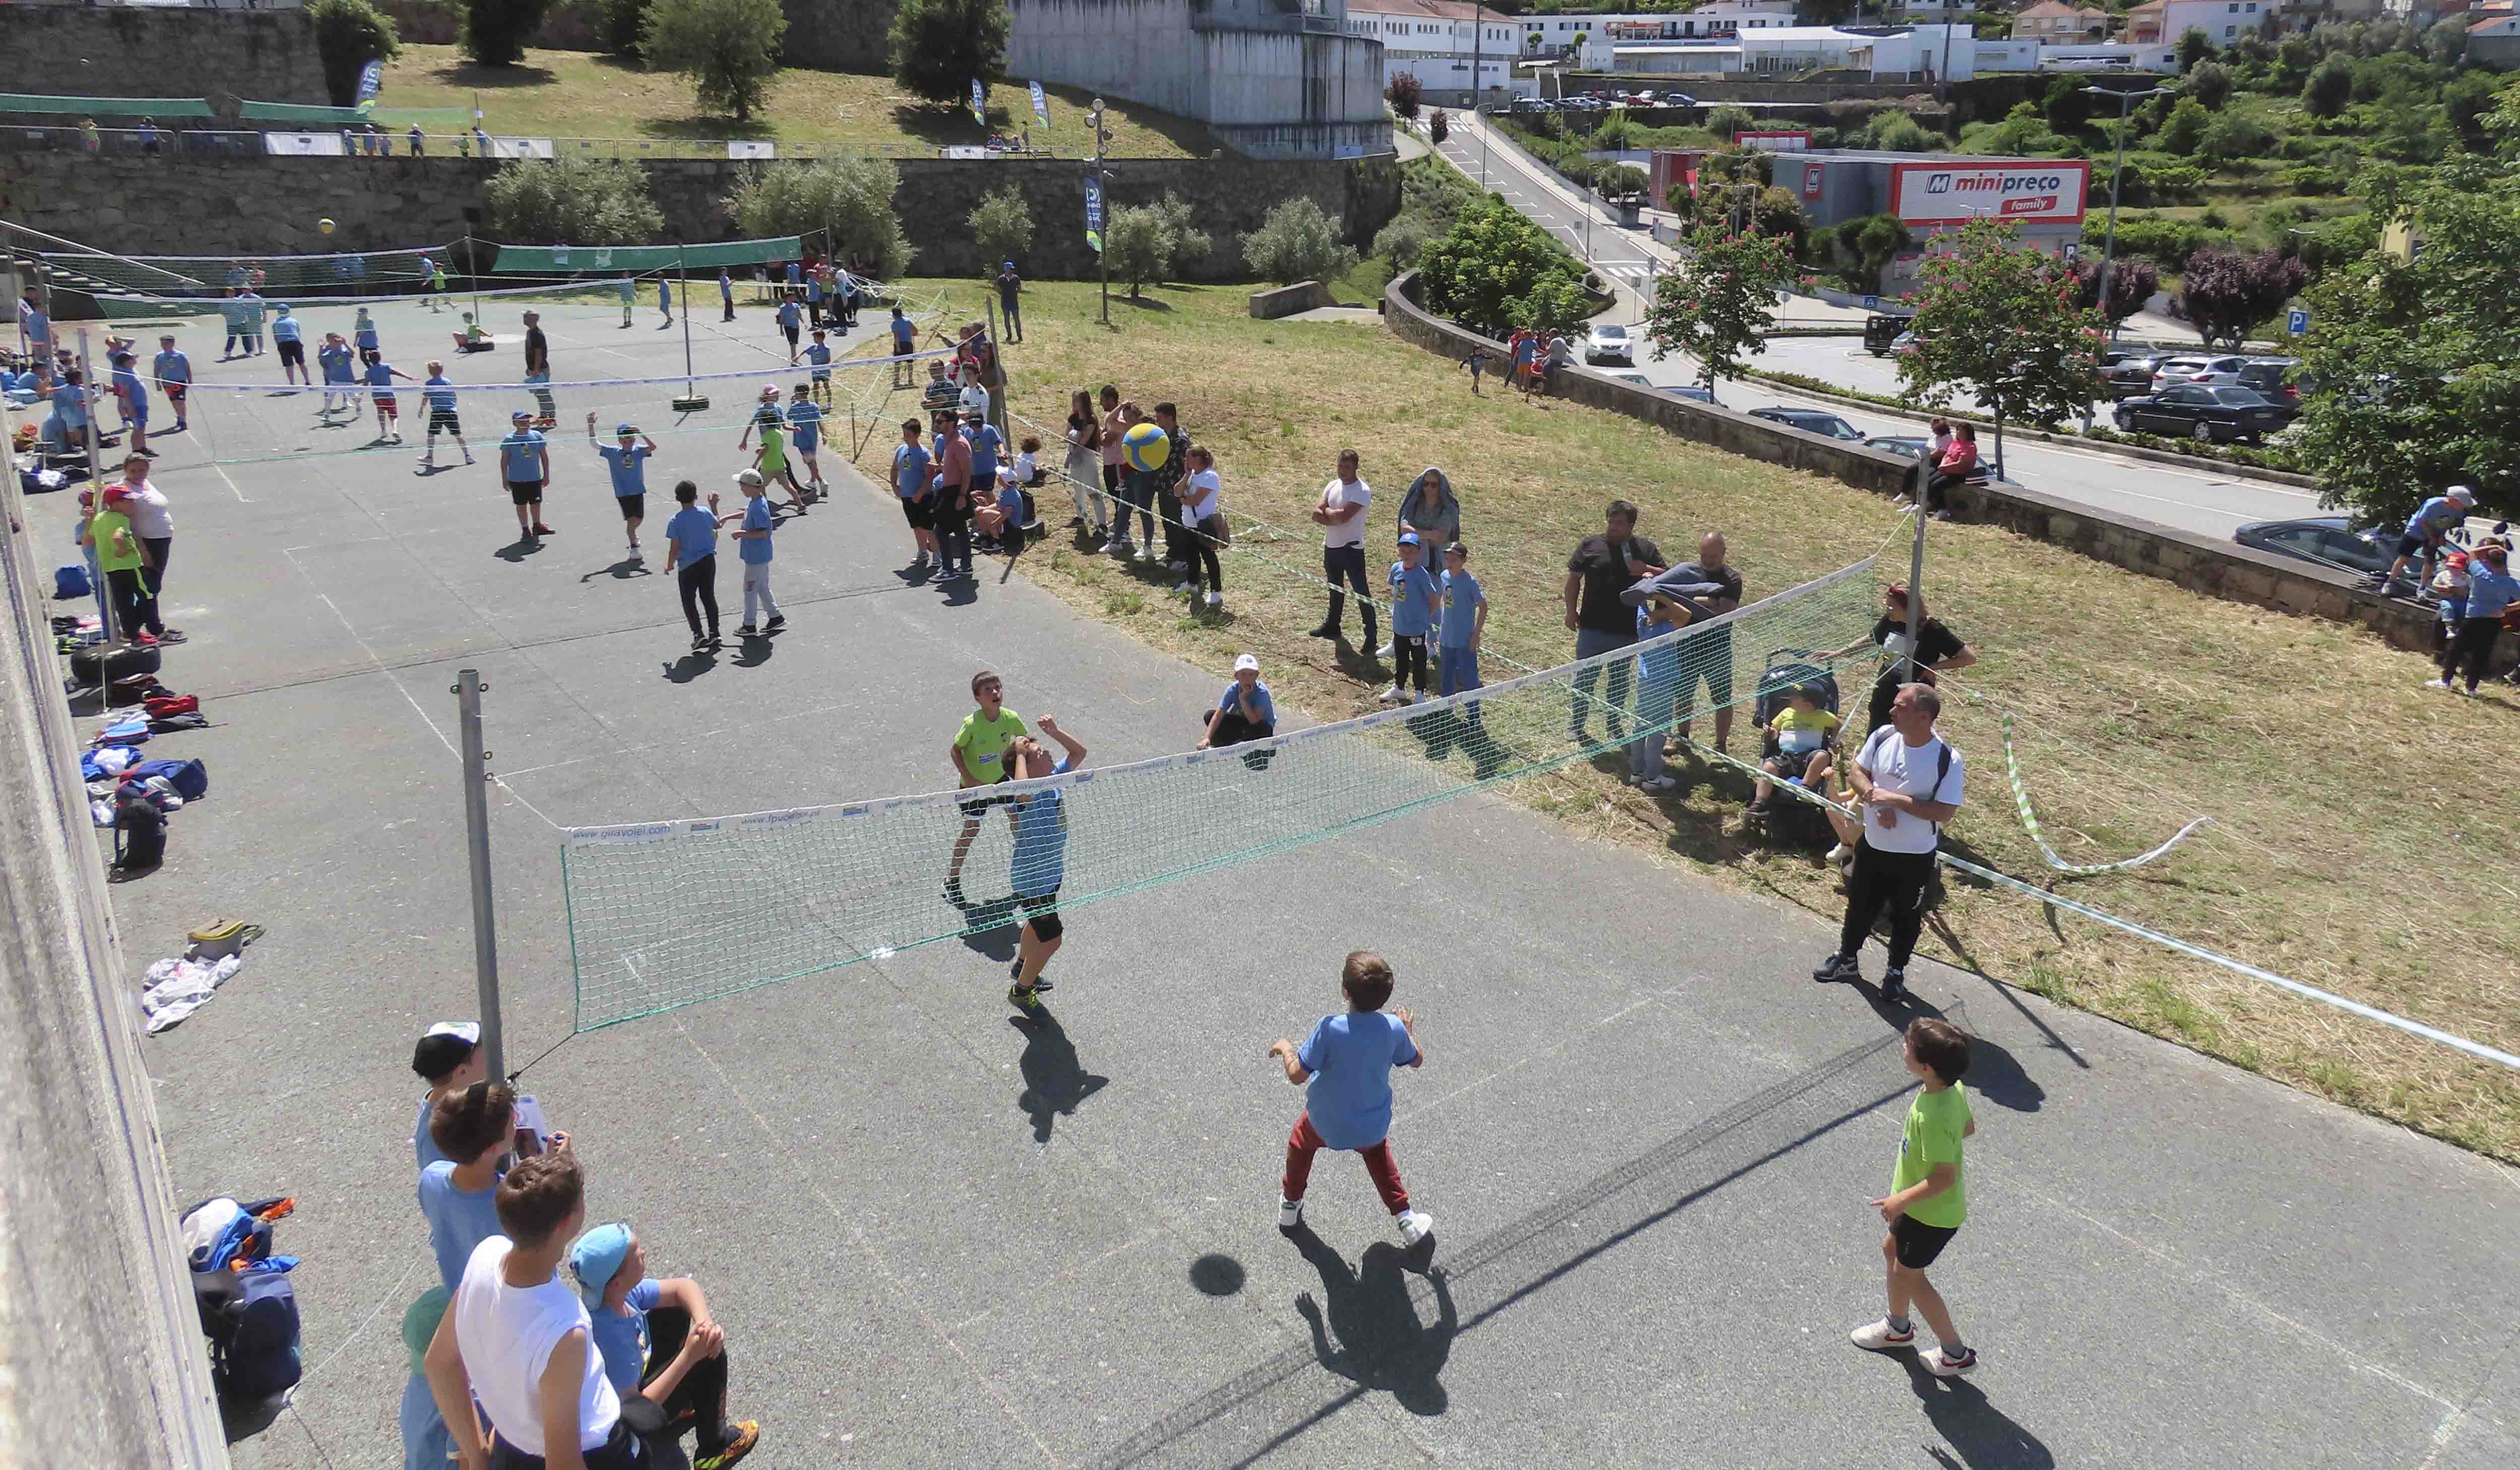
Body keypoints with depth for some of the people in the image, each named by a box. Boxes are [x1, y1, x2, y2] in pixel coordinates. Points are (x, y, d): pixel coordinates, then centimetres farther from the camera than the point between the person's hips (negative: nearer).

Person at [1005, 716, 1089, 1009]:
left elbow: (1079, 752, 4)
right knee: (1051, 939, 2)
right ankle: (1020, 991, 24)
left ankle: (1022, 966, 58)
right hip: (1032, 880, -9)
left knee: (1038, 922, 31)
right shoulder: (1023, 799, -32)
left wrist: (1054, 731, -11)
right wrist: (1019, 754, -43)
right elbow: (1023, 790, -58)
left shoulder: (1054, 779, -8)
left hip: (1051, 871, 9)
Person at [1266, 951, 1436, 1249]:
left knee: (1301, 1142, 32)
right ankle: (1405, 1219, 35)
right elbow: (1417, 1060, 1)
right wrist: (1408, 1031, 19)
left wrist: (1285, 1048, -6)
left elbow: (1297, 1075, -25)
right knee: (1377, 1152, 37)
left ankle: (1290, 1204, 49)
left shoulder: (1330, 1028, -31)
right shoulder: (1393, 1028, -20)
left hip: (1325, 1125, -2)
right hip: (1373, 1127, 3)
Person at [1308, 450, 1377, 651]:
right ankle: (1332, 625, 38)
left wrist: (1327, 511, -8)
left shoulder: (1362, 491, -16)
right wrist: (1336, 517, -17)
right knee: (1335, 588, 22)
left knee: (1361, 592, -4)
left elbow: (1344, 515, -26)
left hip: (1351, 548, -7)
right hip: (1331, 546, 8)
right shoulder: (1333, 486, 7)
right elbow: (1316, 514, -1)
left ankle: (1371, 634, 1)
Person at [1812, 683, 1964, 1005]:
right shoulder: (1882, 737, -10)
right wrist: (1875, 800, -17)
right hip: (1873, 845, 4)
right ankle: (1846, 959, 43)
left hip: (1915, 856, -4)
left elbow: (1944, 812, -23)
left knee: (1906, 917, 16)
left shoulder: (1947, 760, -23)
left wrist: (1896, 799, -28)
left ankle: (1896, 974, 38)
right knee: (1860, 905, 21)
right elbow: (1856, 772, 1)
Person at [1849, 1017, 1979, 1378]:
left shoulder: (1931, 1118, -38)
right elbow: (1968, 1127, 7)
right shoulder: (1953, 1089, -11)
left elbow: (1944, 1178, -31)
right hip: (1926, 1205, 9)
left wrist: (1902, 1200, -22)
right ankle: (1899, 1327, 46)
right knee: (1891, 1248, 25)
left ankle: (1955, 1352, 28)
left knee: (1908, 1274, 12)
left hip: (1933, 1213, -9)